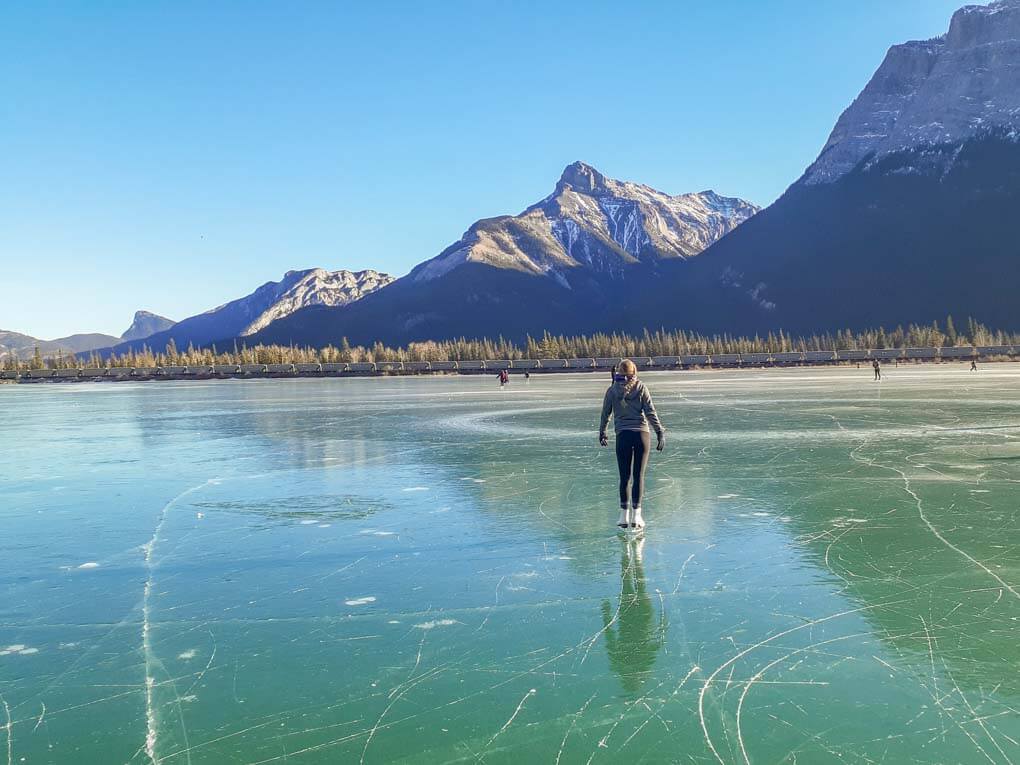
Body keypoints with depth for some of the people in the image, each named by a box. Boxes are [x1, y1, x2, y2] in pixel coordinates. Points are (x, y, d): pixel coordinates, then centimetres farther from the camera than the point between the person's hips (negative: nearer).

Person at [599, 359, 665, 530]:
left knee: (624, 477, 8)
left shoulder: (612, 390, 4)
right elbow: (650, 412, -2)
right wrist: (660, 432, 1)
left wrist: (602, 434, 22)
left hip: (623, 436, 0)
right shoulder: (641, 387, 3)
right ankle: (636, 516, 5)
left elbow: (605, 414, 10)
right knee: (639, 476, 5)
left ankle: (624, 516, 9)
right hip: (642, 434, 0)